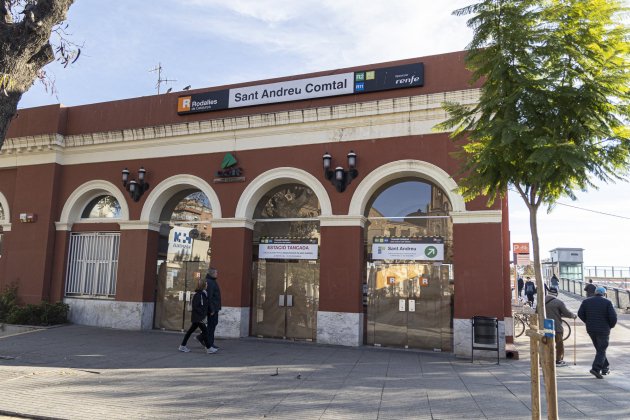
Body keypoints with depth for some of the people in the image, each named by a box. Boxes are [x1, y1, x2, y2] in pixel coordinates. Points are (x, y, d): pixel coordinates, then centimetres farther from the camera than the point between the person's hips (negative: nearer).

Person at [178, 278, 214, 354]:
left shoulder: (202, 294, 10)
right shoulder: (198, 294, -17)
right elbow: (196, 307, -21)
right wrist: (202, 315, -20)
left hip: (197, 317, 9)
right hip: (198, 317, -9)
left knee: (191, 331, 14)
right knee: (205, 331, -4)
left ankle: (182, 346, 22)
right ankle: (208, 348, 2)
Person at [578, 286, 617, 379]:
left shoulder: (586, 301, 3)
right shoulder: (607, 302, -7)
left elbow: (580, 313, -1)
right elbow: (613, 316, -13)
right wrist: (611, 326, 5)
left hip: (591, 329, 4)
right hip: (603, 330, -4)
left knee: (599, 349, 19)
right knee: (601, 350, 2)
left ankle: (605, 368, 26)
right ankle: (596, 369, -11)